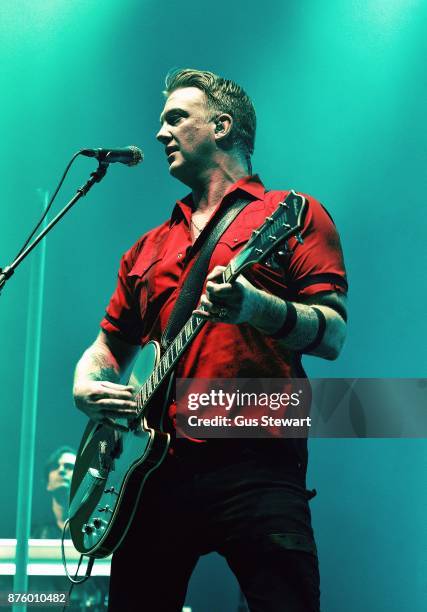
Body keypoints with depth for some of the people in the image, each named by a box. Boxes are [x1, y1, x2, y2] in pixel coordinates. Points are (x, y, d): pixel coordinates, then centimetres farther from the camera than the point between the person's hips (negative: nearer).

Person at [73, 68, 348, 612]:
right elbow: (110, 344, 27)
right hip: (157, 469, 6)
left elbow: (333, 337, -3)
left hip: (256, 464, -5)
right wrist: (87, 386, 4)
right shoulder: (147, 249, 25)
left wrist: (258, 309, -23)